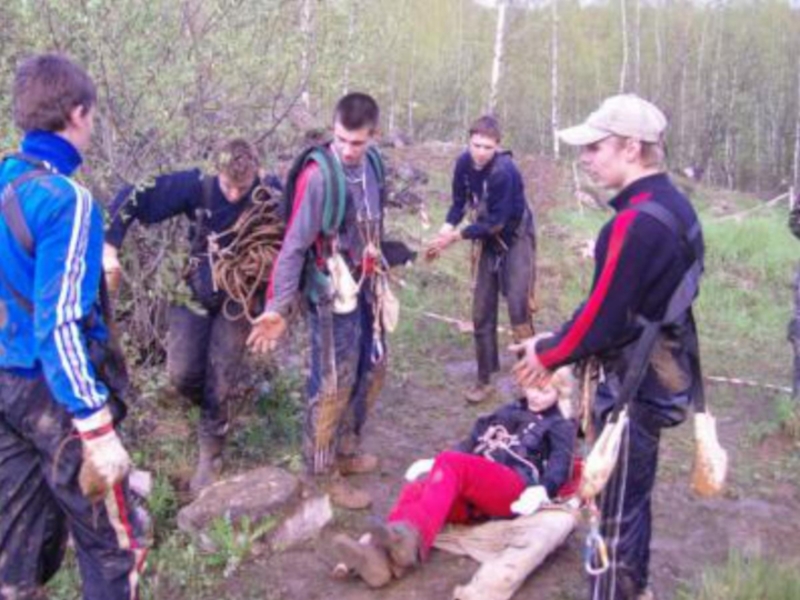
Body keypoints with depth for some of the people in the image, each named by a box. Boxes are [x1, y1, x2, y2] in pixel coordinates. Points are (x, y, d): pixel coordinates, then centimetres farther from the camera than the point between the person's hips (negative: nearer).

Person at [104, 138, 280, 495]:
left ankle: (210, 457, 20)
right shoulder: (197, 186, -20)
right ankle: (217, 412, 32)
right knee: (182, 373, -3)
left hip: (238, 297, -1)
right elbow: (131, 198, -16)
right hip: (196, 290, 1)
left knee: (220, 381, 0)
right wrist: (110, 248, -24)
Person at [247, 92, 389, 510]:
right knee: (332, 384, 0)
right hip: (332, 293, -8)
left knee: (371, 370, 18)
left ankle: (346, 449, 36)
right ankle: (322, 474, 16)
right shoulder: (319, 175, -20)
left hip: (365, 288, 8)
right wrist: (277, 306, -24)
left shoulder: (372, 163, 1)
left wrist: (373, 279, 17)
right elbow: (294, 245, -20)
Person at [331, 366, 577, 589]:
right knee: (414, 490, -25)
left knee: (451, 462, -33)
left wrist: (542, 490, -21)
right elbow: (472, 442, 27)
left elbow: (561, 463, 1)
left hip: (512, 492, -5)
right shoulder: (508, 412, 32)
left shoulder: (561, 426, 19)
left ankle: (412, 536, -57)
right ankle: (380, 554, -52)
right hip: (474, 496, 5)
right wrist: (432, 464, 11)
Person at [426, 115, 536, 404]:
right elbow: (459, 202, 0)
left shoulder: (504, 171, -29)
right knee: (481, 314, 7)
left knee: (518, 310, -10)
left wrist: (454, 237, -23)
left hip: (516, 239, -6)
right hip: (487, 241, 6)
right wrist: (445, 229, -18)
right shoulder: (464, 163, -11)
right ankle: (484, 380, 19)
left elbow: (495, 222, -27)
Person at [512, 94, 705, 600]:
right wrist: (557, 341, 10)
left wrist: (549, 355, -5)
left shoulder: (636, 222, -26)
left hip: (634, 388, -10)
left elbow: (603, 316, -23)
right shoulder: (673, 205, 5)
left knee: (616, 506, 6)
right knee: (633, 494, 25)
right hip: (659, 378, 10)